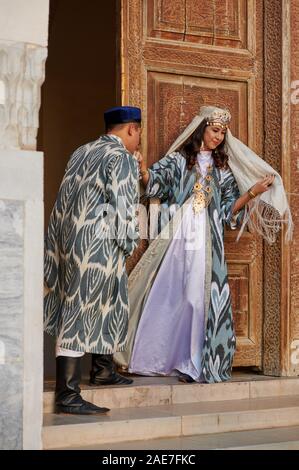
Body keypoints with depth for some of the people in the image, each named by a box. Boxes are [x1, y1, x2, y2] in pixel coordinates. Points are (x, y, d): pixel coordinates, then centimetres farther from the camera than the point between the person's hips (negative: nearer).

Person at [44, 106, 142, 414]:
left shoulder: (81, 152, 16)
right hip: (97, 242, -8)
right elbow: (122, 205, -14)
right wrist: (127, 244, -3)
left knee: (109, 301, 24)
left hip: (67, 238, 8)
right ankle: (67, 395, -8)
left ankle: (102, 369, 36)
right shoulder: (122, 158, -8)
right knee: (80, 312, -8)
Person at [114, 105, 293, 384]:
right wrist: (142, 169, -24)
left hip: (206, 243, 2)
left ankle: (194, 362, 1)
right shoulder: (178, 159, 9)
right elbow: (154, 183, -4)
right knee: (165, 295, -3)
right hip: (177, 238, -2)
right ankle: (153, 358, 7)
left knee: (201, 296, -5)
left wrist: (252, 193, -1)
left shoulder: (222, 169, 17)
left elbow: (229, 209, 13)